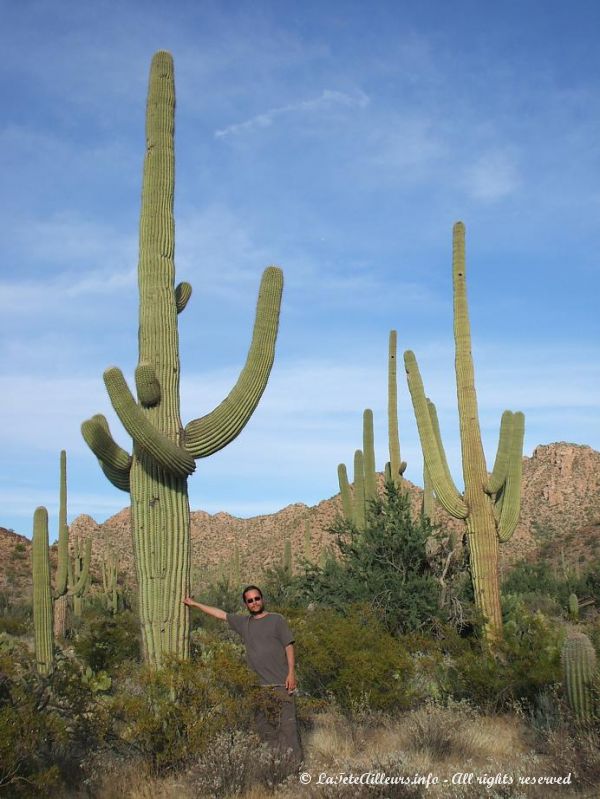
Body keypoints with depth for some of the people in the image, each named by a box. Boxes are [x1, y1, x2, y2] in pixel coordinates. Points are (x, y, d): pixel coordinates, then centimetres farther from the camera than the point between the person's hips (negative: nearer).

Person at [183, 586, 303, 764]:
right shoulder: (244, 622, 14)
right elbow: (220, 613, 22)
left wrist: (291, 673, -10)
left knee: (287, 725, -8)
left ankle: (295, 763, -6)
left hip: (281, 684, -5)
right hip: (258, 686, 5)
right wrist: (195, 604, 26)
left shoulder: (276, 619, 1)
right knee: (264, 727, 4)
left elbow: (289, 646, -1)